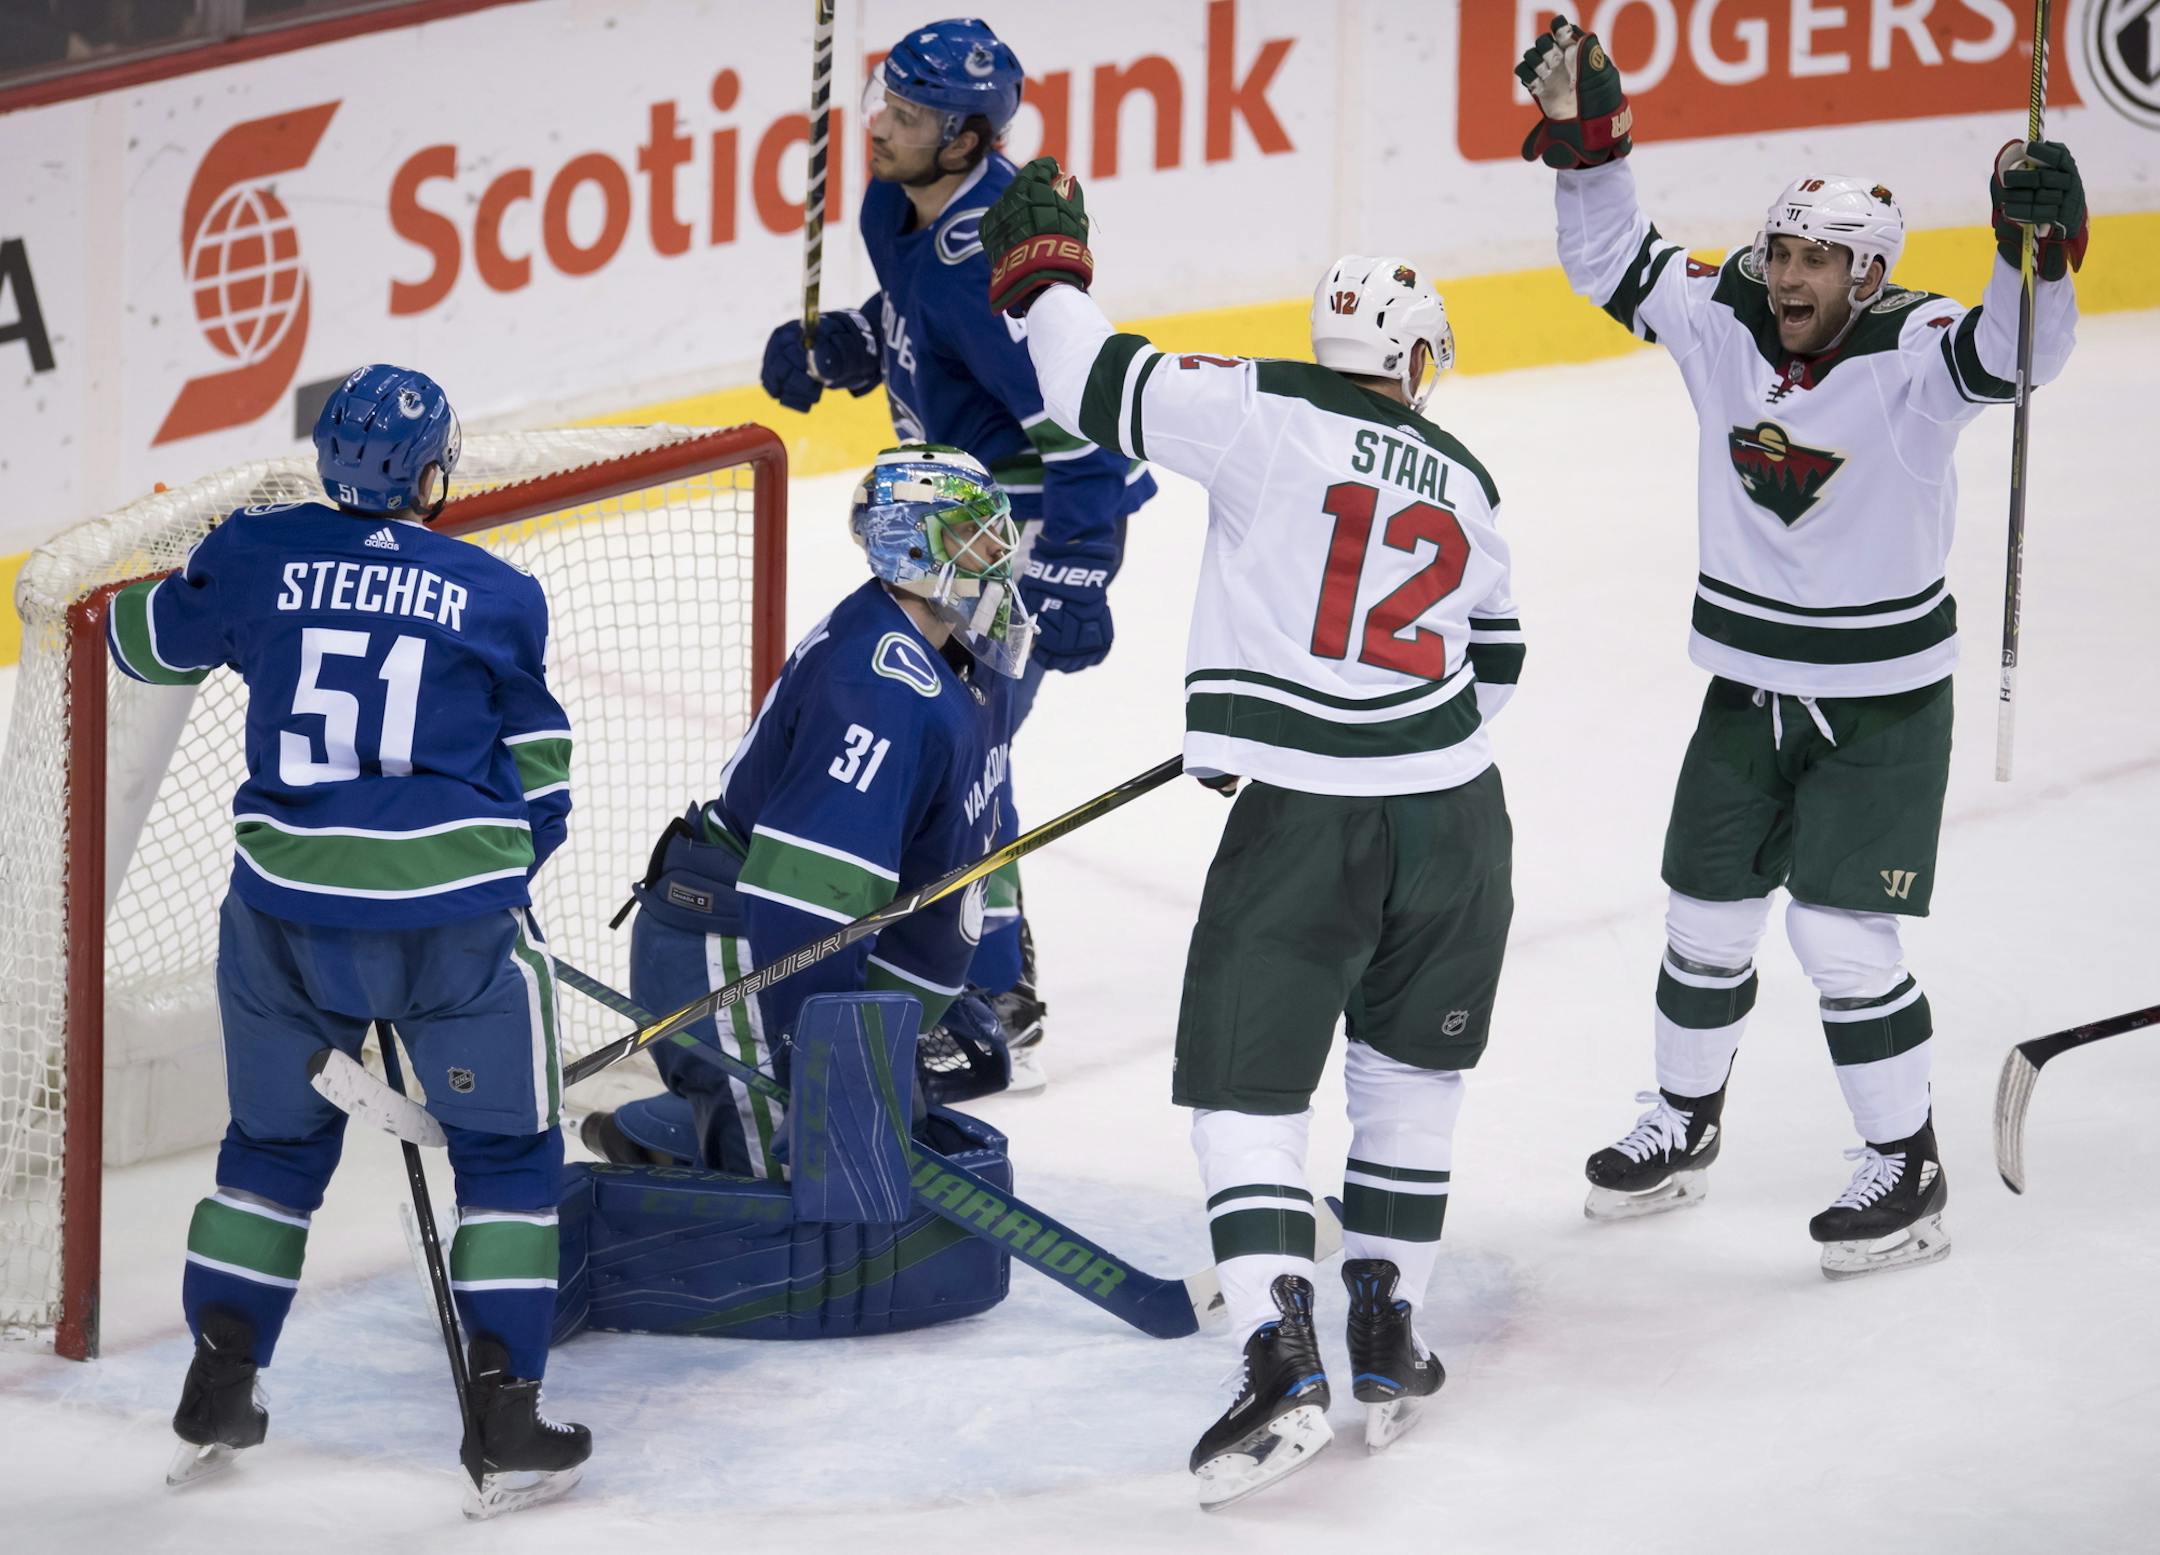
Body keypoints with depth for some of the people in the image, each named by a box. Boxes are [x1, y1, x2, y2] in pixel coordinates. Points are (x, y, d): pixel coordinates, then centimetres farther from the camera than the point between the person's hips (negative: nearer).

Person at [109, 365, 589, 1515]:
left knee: (276, 1143, 23)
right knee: (507, 1152, 12)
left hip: (286, 911, 3)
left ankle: (216, 1394, 24)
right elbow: (538, 778, 7)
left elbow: (143, 640, 21)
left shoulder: (257, 555, 3)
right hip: (456, 918, -3)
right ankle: (504, 1420, 5)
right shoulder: (497, 596, 0)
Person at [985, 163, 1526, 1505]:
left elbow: (1104, 387, -6)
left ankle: (1284, 1364, -14)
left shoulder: (1267, 414, -5)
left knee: (1248, 1087, 0)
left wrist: (1046, 269, 11)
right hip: (1455, 815, 4)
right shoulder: (1465, 482, 11)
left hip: (1304, 823, -4)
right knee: (1412, 1074, 22)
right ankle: (1389, 1343, 23)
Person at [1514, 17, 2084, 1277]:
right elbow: (1613, 261, 1)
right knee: (1709, 916, 16)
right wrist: (1586, 136, -12)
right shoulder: (1723, 323, -5)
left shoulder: (1914, 350, -20)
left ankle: (1908, 1172, 7)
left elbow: (2015, 355, -37)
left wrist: (2039, 249, -55)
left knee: (1843, 935, -8)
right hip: (1750, 686, 6)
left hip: (1884, 700, -5)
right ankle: (1686, 1123, 38)